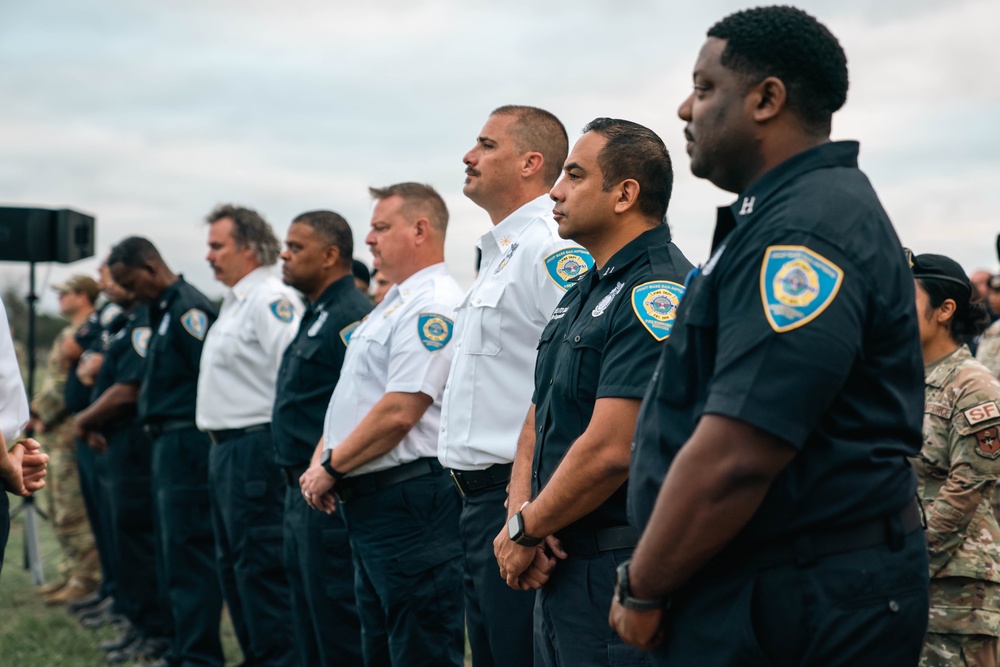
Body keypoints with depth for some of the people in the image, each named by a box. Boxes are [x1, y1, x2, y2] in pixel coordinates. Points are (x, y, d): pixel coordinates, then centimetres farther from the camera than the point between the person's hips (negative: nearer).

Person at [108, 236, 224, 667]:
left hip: (186, 445, -10)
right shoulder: (164, 311, 17)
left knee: (188, 553, -7)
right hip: (168, 443, 10)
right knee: (174, 553, 15)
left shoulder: (189, 309, -13)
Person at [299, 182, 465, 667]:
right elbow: (350, 399, 21)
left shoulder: (433, 307, -15)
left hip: (407, 502, -11)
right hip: (367, 499, 11)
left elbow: (399, 412, -22)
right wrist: (321, 461, 6)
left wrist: (331, 468, -12)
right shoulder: (393, 305, 18)